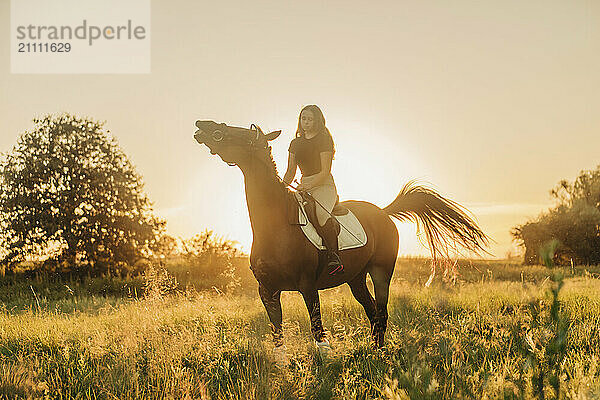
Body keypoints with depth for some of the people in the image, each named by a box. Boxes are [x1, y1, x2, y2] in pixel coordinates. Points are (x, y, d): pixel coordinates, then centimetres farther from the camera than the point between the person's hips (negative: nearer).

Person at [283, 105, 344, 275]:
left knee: (320, 212, -37)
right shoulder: (295, 143, 18)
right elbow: (290, 172, 18)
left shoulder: (324, 140, -1)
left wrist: (309, 185, -23)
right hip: (304, 188, 6)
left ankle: (333, 255, -31)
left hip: (324, 185, -6)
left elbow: (325, 171, -9)